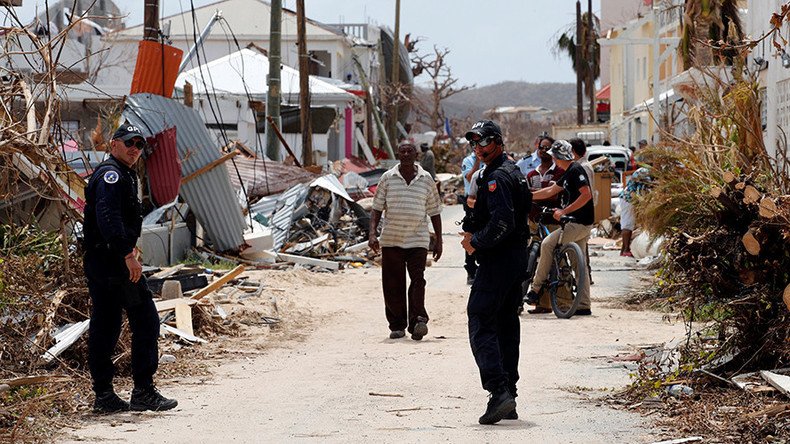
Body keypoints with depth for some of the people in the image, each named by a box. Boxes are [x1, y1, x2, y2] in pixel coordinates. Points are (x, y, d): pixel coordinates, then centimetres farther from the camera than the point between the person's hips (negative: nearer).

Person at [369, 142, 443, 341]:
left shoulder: (426, 180, 6)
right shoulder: (387, 178, 5)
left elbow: (434, 212, 12)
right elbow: (377, 208, 6)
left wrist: (438, 240, 10)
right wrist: (372, 233, -6)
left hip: (418, 240, -1)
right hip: (391, 240, 1)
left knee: (417, 280, -13)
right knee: (393, 285, 2)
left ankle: (417, 321, -17)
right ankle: (397, 325, 10)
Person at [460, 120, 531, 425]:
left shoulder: (496, 177, -15)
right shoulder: (513, 171, 18)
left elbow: (503, 221, -26)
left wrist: (476, 242, -13)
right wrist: (474, 232, 13)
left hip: (498, 261, -10)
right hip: (517, 257, 10)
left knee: (481, 325, -10)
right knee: (507, 326, 12)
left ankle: (498, 391, -21)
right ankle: (509, 400, 14)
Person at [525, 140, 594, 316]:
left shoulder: (576, 170, -13)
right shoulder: (569, 173, 17)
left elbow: (586, 195, -23)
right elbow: (551, 191, 27)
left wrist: (564, 212, -21)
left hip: (578, 223, -10)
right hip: (579, 224, 10)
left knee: (547, 244, -11)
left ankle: (535, 289, -7)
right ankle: (584, 306, 10)